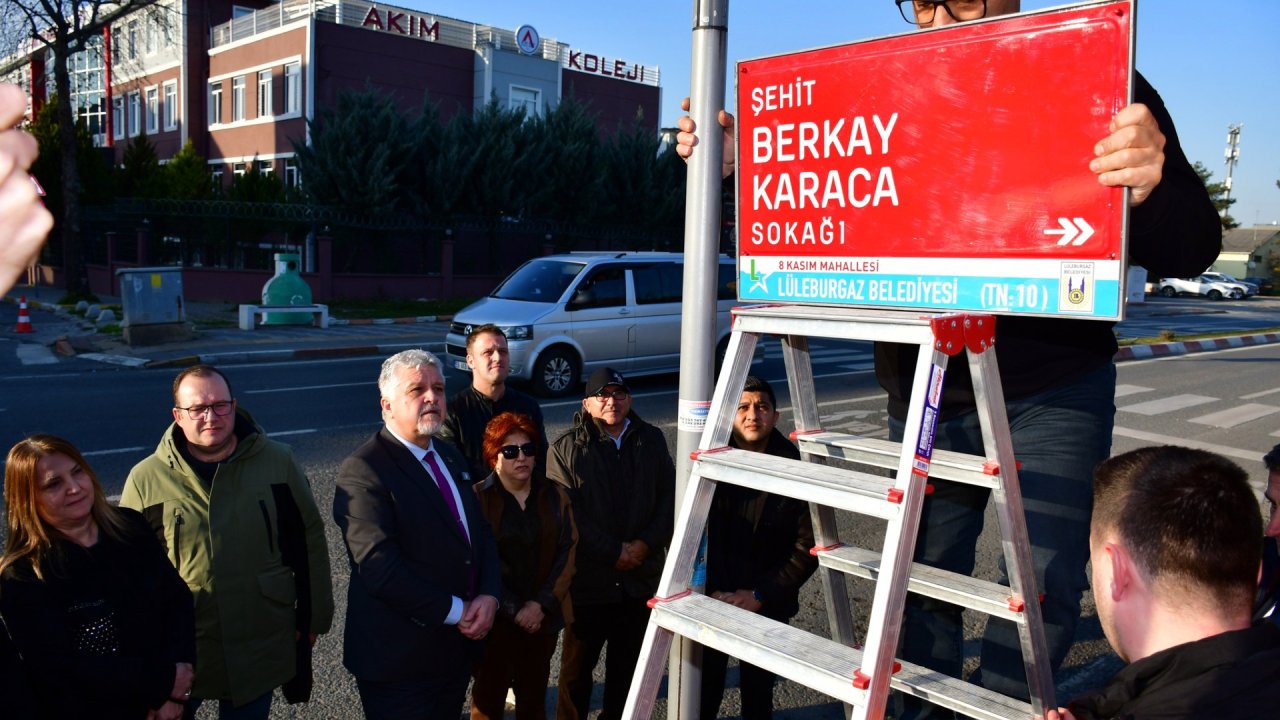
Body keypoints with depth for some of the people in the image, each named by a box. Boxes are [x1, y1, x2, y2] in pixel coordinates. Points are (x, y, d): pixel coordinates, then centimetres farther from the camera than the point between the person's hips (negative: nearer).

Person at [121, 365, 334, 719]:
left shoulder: (278, 461, -5)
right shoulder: (146, 479, -6)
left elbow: (310, 540, 2)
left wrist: (313, 617, 4)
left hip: (260, 647, 1)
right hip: (178, 651, 0)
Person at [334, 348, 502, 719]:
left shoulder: (450, 456, 9)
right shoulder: (363, 471, -17)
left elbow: (482, 532, 9)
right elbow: (379, 568, -24)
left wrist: (489, 595, -9)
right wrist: (456, 612, -18)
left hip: (458, 649, 7)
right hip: (400, 662, -7)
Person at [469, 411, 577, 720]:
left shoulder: (554, 495, 4)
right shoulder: (478, 498, -7)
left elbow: (568, 551, 0)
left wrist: (542, 604, -9)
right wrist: (514, 609, -15)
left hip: (544, 617, 3)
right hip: (495, 620, -3)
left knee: (534, 695, 13)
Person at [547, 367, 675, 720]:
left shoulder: (652, 440, 5)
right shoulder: (565, 449, -7)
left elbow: (670, 498, 3)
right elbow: (567, 512, -14)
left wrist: (646, 544, -10)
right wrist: (613, 552, -16)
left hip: (641, 578, 3)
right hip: (587, 580, -3)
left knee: (628, 663, 18)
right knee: (577, 665, 12)